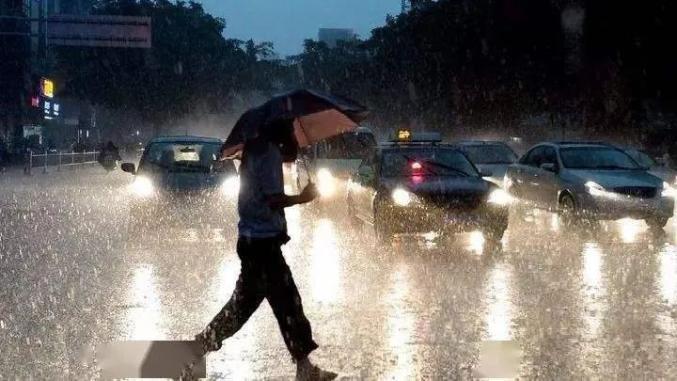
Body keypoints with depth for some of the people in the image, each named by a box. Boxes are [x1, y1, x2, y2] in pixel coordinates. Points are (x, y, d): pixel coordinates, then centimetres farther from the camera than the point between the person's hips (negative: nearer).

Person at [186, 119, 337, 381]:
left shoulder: (258, 147, 11)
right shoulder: (269, 151, -17)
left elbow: (291, 155, 24)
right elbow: (273, 199, -22)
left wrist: (289, 138, 11)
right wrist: (302, 198, -12)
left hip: (254, 239, 10)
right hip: (263, 241, -10)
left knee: (245, 300, 17)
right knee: (287, 302, -4)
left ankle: (202, 344, 20)